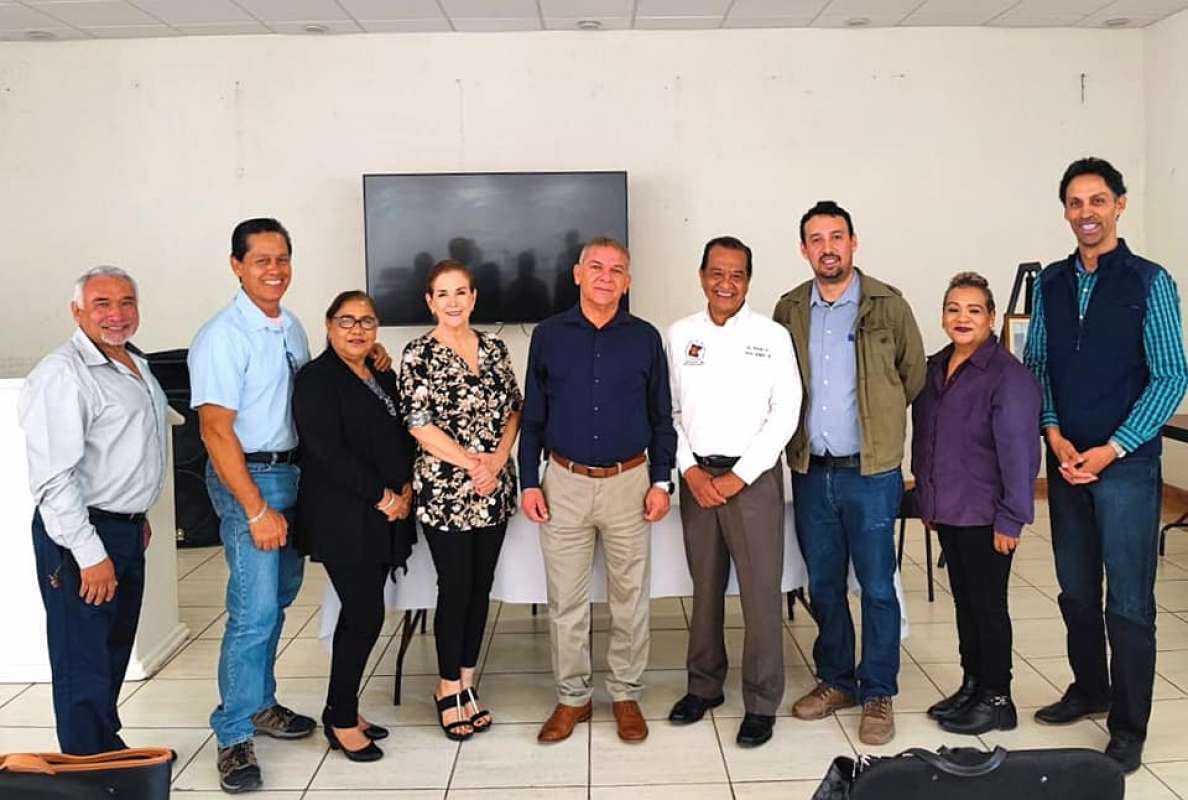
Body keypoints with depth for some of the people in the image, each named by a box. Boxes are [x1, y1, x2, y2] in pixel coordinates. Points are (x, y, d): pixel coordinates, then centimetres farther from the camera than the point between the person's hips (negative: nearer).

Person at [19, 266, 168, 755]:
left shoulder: (136, 366, 11)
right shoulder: (63, 374, -18)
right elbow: (54, 477, -23)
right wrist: (90, 554, -23)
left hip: (126, 531, 9)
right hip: (80, 537, -9)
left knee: (114, 657, 20)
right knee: (84, 668, 0)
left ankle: (112, 754, 35)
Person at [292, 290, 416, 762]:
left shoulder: (382, 377, 15)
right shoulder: (317, 379, -8)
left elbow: (402, 439, 17)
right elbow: (327, 452, -17)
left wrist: (406, 489, -1)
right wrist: (382, 496, -15)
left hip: (384, 520, 7)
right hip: (344, 522, -7)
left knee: (358, 616, 12)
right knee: (366, 617, -6)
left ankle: (345, 710, 24)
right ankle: (340, 721, 9)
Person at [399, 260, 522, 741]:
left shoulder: (494, 348, 9)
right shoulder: (419, 354, -5)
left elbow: (513, 409, 9)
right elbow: (418, 424, -10)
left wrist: (498, 460, -7)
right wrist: (471, 462, -14)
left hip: (494, 489, 5)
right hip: (444, 490, -4)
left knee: (481, 587, 10)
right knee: (455, 588, 2)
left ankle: (466, 683, 23)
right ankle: (448, 688, 19)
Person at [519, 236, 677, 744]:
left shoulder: (645, 338, 2)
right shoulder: (548, 336, 2)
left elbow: (661, 417, 6)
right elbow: (532, 416, 5)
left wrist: (661, 481, 0)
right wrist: (529, 483, 0)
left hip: (629, 483, 0)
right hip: (565, 483, 0)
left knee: (630, 597, 9)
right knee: (565, 600, 8)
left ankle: (626, 694, 25)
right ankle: (571, 697, 23)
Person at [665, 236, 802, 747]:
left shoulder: (772, 336, -3)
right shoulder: (680, 335, 5)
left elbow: (785, 414, -5)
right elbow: (669, 411, 7)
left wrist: (739, 477, -10)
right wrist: (690, 471, -5)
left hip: (753, 476, -2)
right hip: (696, 477, 3)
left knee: (761, 593, 0)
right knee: (705, 587, 14)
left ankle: (761, 704, 14)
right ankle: (704, 686, 29)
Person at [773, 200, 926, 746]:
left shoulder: (888, 305, -4)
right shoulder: (789, 310, 5)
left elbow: (914, 376, 5)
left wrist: (878, 420, 10)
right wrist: (802, 428, 10)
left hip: (870, 471, -3)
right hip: (810, 470, 3)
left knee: (877, 587, 3)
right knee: (823, 585, 13)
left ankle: (877, 694, 17)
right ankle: (835, 681, 29)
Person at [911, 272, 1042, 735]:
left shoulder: (1008, 375, -15)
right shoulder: (934, 369, 8)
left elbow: (1019, 450, -17)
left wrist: (1011, 519, -17)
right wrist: (926, 499, 16)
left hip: (985, 517, -7)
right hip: (947, 512, 7)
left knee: (988, 604, 4)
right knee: (964, 600, 17)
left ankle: (996, 700, 19)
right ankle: (971, 685, 31)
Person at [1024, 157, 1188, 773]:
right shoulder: (1050, 283, 7)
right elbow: (1035, 365, 9)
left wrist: (1111, 450, -13)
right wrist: (1055, 436, -6)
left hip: (1125, 463, -4)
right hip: (1065, 460, 4)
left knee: (1128, 601, 0)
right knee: (1075, 589, 15)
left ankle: (1128, 729, 12)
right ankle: (1089, 690, 34)